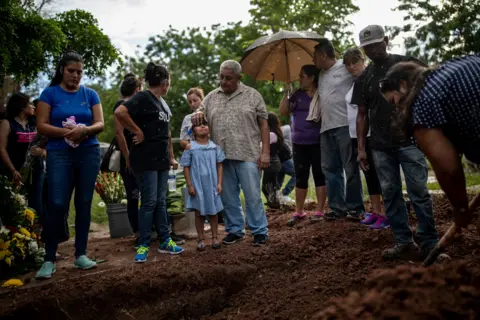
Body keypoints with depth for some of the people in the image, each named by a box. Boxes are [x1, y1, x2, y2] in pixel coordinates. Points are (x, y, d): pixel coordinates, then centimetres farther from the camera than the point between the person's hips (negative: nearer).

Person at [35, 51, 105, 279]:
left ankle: (81, 254, 13)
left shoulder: (90, 94, 9)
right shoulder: (50, 93, 3)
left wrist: (84, 130, -17)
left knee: (84, 203, 4)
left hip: (89, 153, 3)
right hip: (59, 153, -2)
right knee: (57, 204, -9)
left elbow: (100, 124, 3)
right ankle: (49, 259, -1)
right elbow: (41, 125, -3)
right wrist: (66, 132, -18)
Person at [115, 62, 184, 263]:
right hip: (145, 160, -8)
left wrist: (171, 157, 21)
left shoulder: (163, 103, 16)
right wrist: (138, 131, -19)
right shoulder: (143, 98, -11)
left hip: (161, 160, 8)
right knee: (149, 202, -6)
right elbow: (120, 112, -27)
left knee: (161, 202, 12)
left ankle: (165, 241, 19)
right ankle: (143, 246, 3)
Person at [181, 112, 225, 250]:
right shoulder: (190, 147, -4)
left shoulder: (215, 146, 2)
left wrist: (219, 183, -3)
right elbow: (186, 167, -2)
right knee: (199, 212, 7)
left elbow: (219, 166, 3)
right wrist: (190, 185, -7)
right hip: (197, 185, -1)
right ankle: (201, 238, 16)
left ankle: (215, 237, 20)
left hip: (212, 185, 2)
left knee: (213, 211, 9)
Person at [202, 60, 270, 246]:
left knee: (253, 195, 0)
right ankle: (234, 230, 23)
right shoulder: (211, 98, 11)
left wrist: (265, 152, -5)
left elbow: (263, 124, 2)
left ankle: (259, 231, 11)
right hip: (221, 156, 3)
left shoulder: (252, 96, 3)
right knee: (228, 197, 10)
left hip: (247, 155, -3)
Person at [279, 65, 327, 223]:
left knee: (319, 175, 1)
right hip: (299, 143, 4)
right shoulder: (297, 95, 10)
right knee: (300, 177, 9)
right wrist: (285, 93, -3)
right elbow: (283, 112, 4)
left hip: (318, 142, -4)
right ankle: (299, 211, 17)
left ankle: (320, 210, 7)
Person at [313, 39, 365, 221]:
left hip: (345, 125, -8)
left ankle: (355, 208, 3)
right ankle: (338, 208, 13)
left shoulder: (346, 67, -3)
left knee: (351, 168, -3)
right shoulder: (321, 74, 20)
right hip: (326, 128, 8)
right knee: (330, 169, 7)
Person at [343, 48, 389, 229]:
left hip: (372, 134, -8)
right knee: (370, 174, 12)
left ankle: (386, 214, -3)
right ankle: (375, 212, 19)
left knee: (379, 174, -5)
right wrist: (355, 138, 16)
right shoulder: (353, 84, 15)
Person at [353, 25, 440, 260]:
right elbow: (362, 115, 13)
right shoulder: (363, 78, 11)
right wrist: (361, 148, 7)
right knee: (390, 194, 5)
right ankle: (404, 242, 13)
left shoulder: (408, 64, 2)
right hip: (380, 146, 4)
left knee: (418, 193, -4)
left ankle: (430, 243, 4)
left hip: (409, 140, -4)